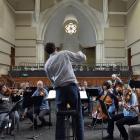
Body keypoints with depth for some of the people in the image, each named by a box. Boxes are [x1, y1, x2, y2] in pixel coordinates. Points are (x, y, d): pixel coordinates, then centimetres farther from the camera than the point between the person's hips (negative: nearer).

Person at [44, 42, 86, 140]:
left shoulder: (47, 64, 12)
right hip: (71, 86, -2)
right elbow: (82, 59, 9)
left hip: (59, 89, 3)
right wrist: (80, 53, 30)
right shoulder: (65, 53, 3)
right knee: (78, 115, 7)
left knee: (60, 117, 11)